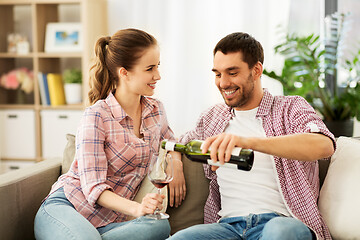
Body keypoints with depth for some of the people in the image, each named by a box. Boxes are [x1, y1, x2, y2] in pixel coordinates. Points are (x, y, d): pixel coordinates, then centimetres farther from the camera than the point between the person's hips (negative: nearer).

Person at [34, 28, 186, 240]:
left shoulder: (156, 110, 8)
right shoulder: (97, 117, -12)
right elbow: (93, 187, -16)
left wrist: (175, 162, 5)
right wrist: (136, 208, -34)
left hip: (110, 219, 6)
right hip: (65, 206, -6)